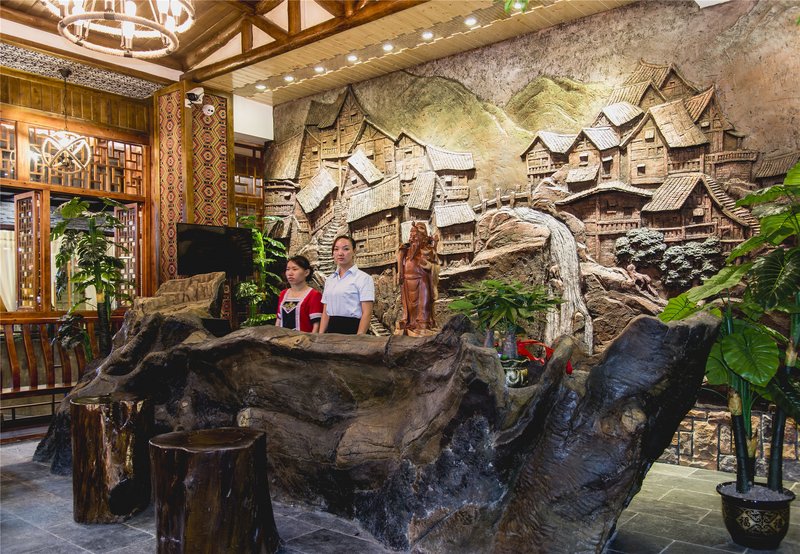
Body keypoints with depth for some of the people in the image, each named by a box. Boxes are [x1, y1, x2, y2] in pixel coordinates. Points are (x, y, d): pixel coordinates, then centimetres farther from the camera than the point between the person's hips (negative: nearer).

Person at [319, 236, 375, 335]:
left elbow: (367, 313, -10)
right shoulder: (329, 279, 13)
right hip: (332, 330, 5)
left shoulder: (364, 278, -5)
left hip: (352, 330, -5)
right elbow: (325, 312, 15)